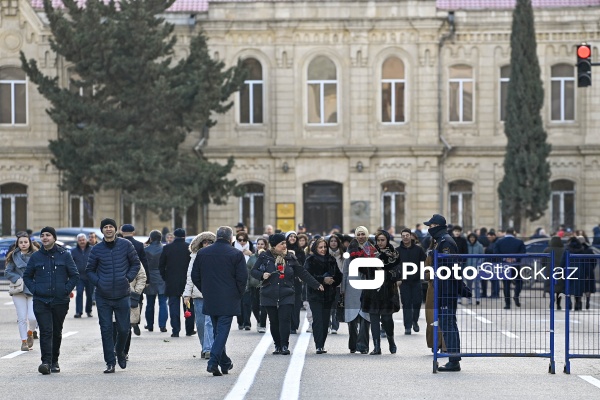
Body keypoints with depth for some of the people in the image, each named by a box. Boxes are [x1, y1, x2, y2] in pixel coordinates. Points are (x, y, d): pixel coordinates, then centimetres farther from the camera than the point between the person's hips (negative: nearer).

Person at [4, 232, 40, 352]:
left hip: (34, 291, -1)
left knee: (33, 317, -9)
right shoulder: (14, 256, 5)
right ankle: (24, 341, 14)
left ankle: (30, 333, 21)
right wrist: (18, 279, -10)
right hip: (19, 291, 1)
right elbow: (7, 273, 4)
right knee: (22, 318, 1)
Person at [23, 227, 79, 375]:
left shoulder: (64, 255, 2)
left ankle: (54, 361, 22)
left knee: (57, 332, 10)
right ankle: (46, 362, -19)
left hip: (60, 301, 0)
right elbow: (27, 276, 15)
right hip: (41, 300, 0)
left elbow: (74, 275, 6)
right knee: (45, 331, -13)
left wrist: (66, 290, -5)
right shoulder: (35, 257, 6)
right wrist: (34, 289, 0)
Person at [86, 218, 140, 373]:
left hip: (122, 295, 0)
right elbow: (89, 270, 12)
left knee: (123, 329, 6)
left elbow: (136, 264, 9)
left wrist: (128, 279, -3)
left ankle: (120, 352, 34)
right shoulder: (97, 249, 2)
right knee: (106, 330, 0)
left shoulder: (125, 245, 0)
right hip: (103, 297, 0)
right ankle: (110, 363, 6)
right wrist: (98, 282, -4)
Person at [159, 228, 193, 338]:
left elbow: (161, 265, 2)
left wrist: (165, 278, 11)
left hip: (172, 283, 0)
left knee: (174, 306, 2)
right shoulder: (189, 247, -5)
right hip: (187, 282, 0)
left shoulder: (167, 248, -1)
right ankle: (189, 330, 15)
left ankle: (175, 331, -2)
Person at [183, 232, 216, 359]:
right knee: (200, 322, 5)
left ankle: (208, 349, -18)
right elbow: (190, 277, 12)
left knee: (210, 321, -14)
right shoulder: (195, 258, 10)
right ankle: (205, 348, 17)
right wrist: (187, 294, 6)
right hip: (198, 294, 3)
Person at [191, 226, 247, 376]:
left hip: (210, 300, 4)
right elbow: (242, 278, -9)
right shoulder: (236, 254, -8)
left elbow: (195, 276, 8)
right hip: (228, 302, -4)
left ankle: (225, 363, 22)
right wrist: (238, 294, 6)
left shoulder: (202, 253, 4)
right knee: (223, 331, -4)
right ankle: (213, 362, -16)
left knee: (217, 331, 15)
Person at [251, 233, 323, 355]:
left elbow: (302, 273, 12)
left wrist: (316, 285, 11)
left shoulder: (290, 258, 7)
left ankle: (284, 346, -9)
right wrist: (262, 275, -16)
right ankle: (277, 345, 15)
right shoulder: (265, 257, 2)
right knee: (274, 321, 5)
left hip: (286, 295, 0)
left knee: (285, 320, -12)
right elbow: (253, 271, 5)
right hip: (269, 295, 0)